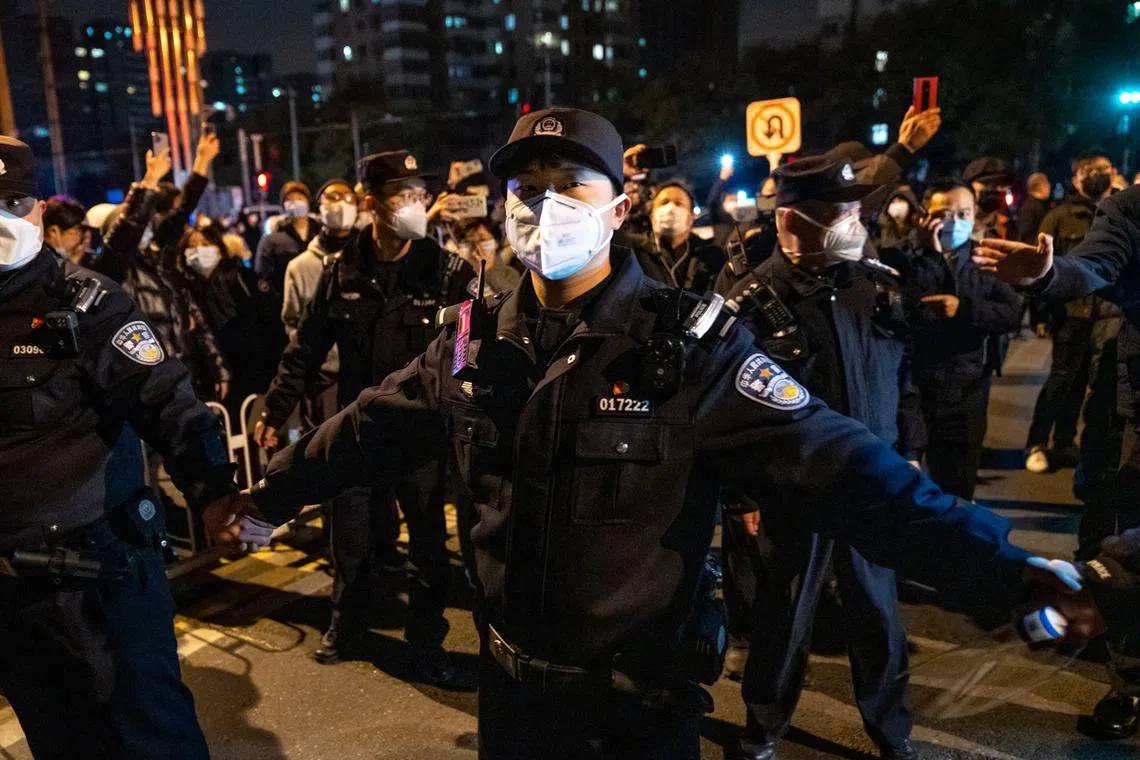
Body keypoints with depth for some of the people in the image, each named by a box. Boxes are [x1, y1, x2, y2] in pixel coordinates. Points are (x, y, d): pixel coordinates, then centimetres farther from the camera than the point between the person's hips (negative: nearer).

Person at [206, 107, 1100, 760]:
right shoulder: (477, 340, -4)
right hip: (512, 679, 4)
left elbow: (835, 464, -23)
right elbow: (373, 428, 8)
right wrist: (272, 495, 16)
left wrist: (1004, 569, -29)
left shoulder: (691, 346, -19)